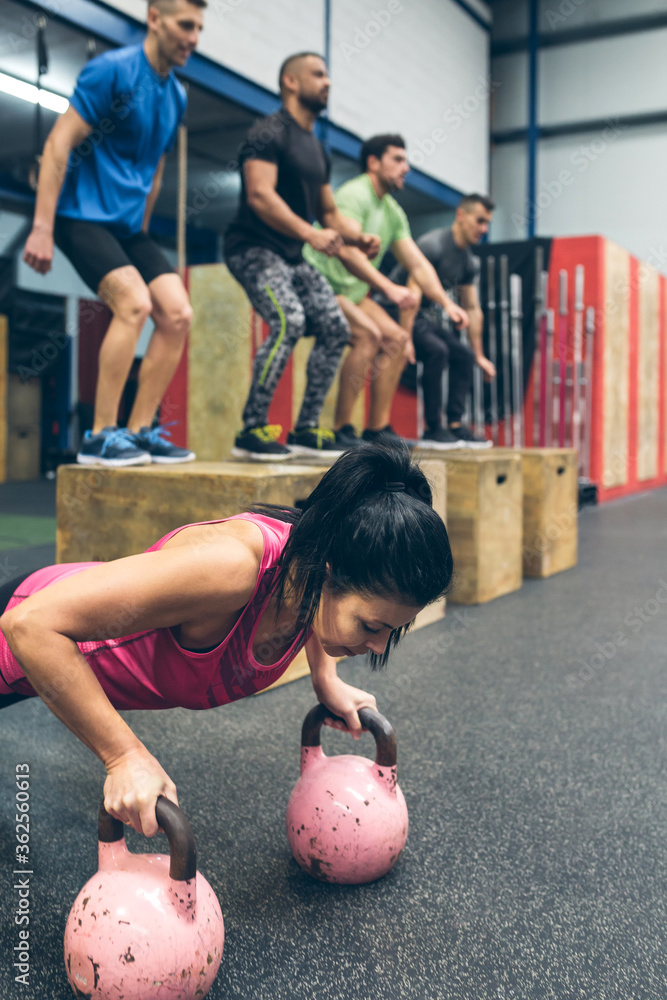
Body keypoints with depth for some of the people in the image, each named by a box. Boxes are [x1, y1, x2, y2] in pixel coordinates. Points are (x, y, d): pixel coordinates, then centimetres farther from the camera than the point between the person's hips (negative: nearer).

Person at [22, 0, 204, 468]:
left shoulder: (176, 95, 14)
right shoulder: (112, 69, -9)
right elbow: (59, 143, -14)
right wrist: (42, 227, -21)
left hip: (129, 224, 8)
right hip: (83, 213, -7)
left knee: (178, 314, -7)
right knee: (135, 302, -26)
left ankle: (139, 432, 1)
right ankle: (100, 437, -18)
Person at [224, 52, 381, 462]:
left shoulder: (317, 149, 18)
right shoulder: (270, 133, -9)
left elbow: (329, 210, 23)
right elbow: (260, 195, -23)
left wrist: (359, 237, 3)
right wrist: (311, 234, -31)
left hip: (292, 255, 9)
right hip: (254, 248, -9)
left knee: (335, 329, -1)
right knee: (288, 322, -27)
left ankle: (305, 431, 5)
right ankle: (251, 431, -20)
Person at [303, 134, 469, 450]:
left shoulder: (393, 212, 12)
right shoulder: (354, 194, -16)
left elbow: (417, 263, 10)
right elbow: (346, 250, -32)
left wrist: (447, 303, -2)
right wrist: (388, 288, -39)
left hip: (352, 290, 10)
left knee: (398, 340, 1)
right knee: (369, 335, -28)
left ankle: (377, 428, 6)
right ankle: (340, 429, -22)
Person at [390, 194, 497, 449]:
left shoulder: (470, 262, 7)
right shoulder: (433, 245, -20)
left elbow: (472, 310, 11)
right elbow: (412, 293, -28)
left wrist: (480, 356, 10)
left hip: (428, 315, 9)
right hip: (399, 312, -9)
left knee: (464, 356, -2)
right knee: (437, 351, -28)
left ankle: (455, 425, 0)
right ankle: (433, 429, -20)